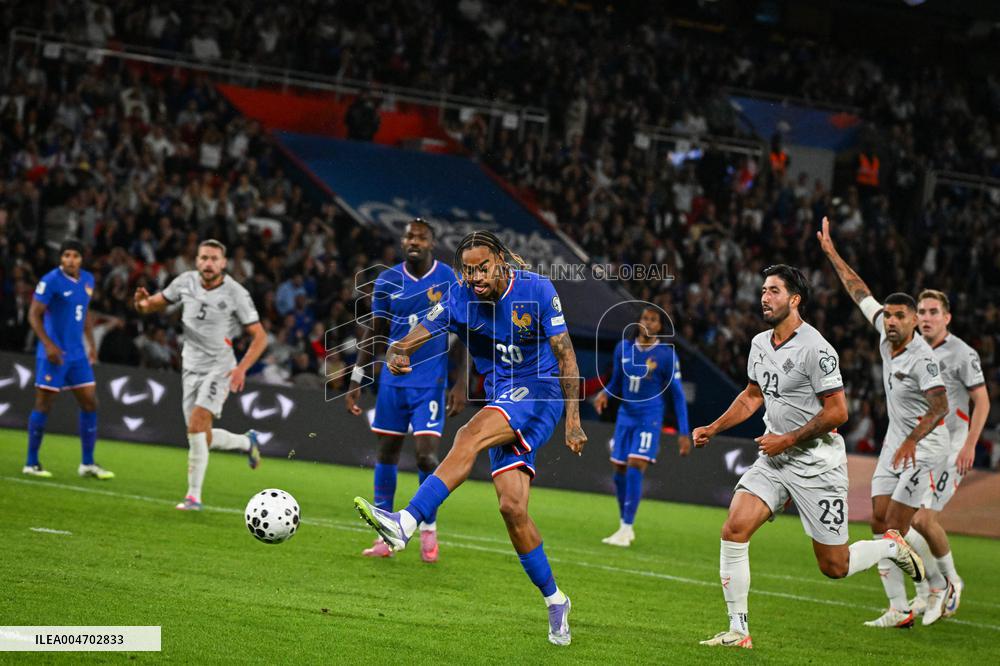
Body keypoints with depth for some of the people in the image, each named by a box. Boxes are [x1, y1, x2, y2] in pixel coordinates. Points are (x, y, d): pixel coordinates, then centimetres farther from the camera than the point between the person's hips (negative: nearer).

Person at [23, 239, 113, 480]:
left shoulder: (87, 280, 8)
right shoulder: (51, 280, -12)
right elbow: (34, 315, -13)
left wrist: (91, 344, 17)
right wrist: (48, 344, -23)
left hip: (77, 354, 7)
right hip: (54, 352, -7)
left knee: (89, 403, 4)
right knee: (44, 405, -3)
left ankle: (87, 464, 11)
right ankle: (31, 463, 6)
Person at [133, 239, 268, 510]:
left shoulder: (236, 293, -13)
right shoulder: (185, 282, -2)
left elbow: (260, 336, -8)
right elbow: (158, 303, 11)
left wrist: (241, 368, -22)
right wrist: (143, 303, -15)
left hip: (220, 368, -5)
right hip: (191, 368, 5)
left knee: (196, 426, -21)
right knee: (203, 438, 7)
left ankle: (194, 496, -14)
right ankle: (246, 442, 38)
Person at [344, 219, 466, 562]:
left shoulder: (450, 280, -4)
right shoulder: (387, 282, 3)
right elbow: (374, 334, 10)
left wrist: (461, 384, -6)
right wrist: (355, 382, 6)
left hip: (430, 381, -3)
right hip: (393, 379, 3)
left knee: (426, 453, -11)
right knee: (387, 451, 4)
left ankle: (429, 527, 8)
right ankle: (384, 533, 11)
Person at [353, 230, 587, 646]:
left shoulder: (535, 290, -11)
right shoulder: (460, 298, -2)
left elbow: (565, 354, -7)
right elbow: (417, 336, -8)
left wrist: (573, 420, -11)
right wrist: (396, 354, -34)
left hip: (540, 390, -5)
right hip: (502, 397, 5)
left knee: (470, 436, -31)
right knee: (512, 507, -4)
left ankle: (405, 525, -43)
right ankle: (555, 602, 11)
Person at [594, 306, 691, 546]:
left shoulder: (666, 355, -9)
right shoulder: (623, 348, 3)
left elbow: (678, 395, -4)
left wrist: (683, 433, -6)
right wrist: (605, 393, -8)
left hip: (649, 419, -5)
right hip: (625, 416, 5)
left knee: (634, 468, -17)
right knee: (619, 471, 6)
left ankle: (626, 530, -12)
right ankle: (624, 526, 21)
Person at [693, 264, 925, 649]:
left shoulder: (815, 349, -17)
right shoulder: (760, 344, 8)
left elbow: (837, 412, -18)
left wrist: (787, 440, -16)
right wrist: (712, 429, 14)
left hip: (817, 464, -6)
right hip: (774, 459, 7)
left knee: (835, 567, 0)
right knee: (734, 529, -14)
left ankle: (891, 547, 31)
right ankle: (738, 631, -7)